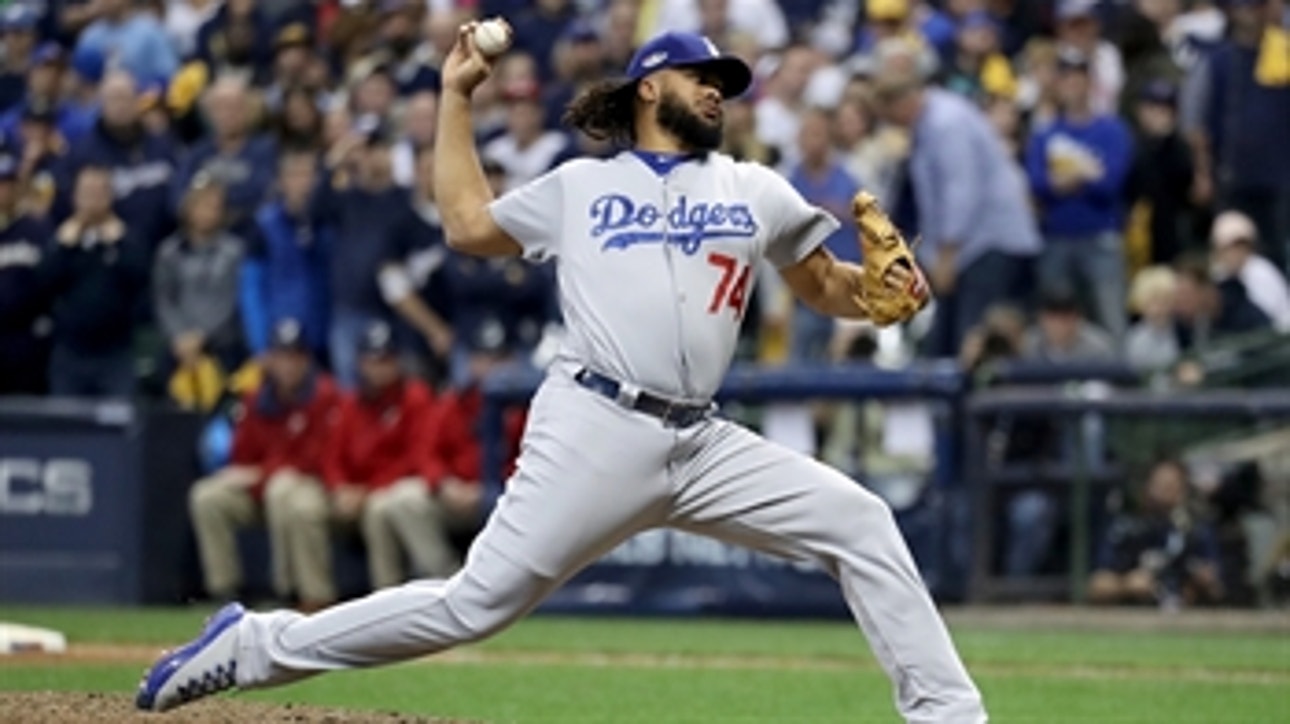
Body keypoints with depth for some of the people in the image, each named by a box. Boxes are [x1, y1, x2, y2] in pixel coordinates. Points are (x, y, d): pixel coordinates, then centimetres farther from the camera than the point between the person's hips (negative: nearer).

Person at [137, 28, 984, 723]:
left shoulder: (755, 191, 19)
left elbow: (827, 287, 21)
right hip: (596, 429, -4)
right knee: (476, 603, -11)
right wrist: (456, 97, 22)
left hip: (703, 444, 4)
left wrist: (888, 288, -1)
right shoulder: (580, 187, 14)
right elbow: (468, 223, 20)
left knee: (860, 525, -6)